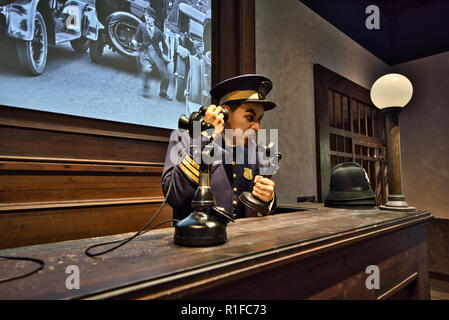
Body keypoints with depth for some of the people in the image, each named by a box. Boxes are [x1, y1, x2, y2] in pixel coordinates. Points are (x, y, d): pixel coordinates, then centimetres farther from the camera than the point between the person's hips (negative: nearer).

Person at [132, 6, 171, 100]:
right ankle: (146, 89, -11)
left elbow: (164, 45, 24)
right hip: (145, 53, -2)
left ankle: (163, 93, 15)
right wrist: (134, 41, -10)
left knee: (166, 76, -10)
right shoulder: (142, 26, 16)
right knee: (146, 69, -33)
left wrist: (164, 55, 9)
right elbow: (136, 36, 13)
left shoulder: (158, 31, 18)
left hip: (156, 54, 2)